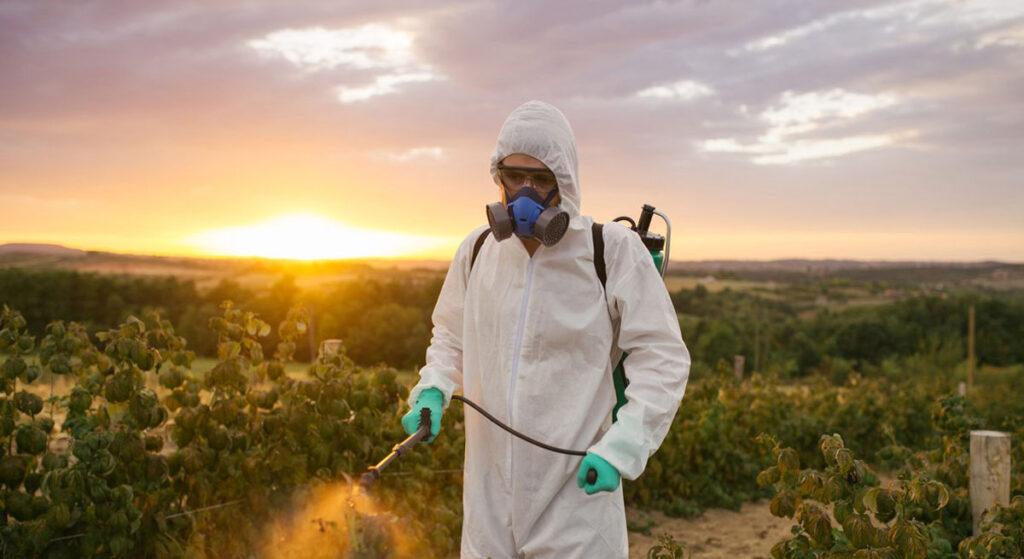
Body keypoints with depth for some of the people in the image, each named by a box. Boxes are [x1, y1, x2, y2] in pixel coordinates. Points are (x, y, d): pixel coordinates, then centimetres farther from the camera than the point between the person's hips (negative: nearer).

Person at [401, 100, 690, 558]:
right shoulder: (477, 250, 4)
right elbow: (451, 339, 18)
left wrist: (621, 448, -16)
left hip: (576, 489, -4)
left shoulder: (613, 251, -9)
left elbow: (663, 358, -7)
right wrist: (431, 391, -1)